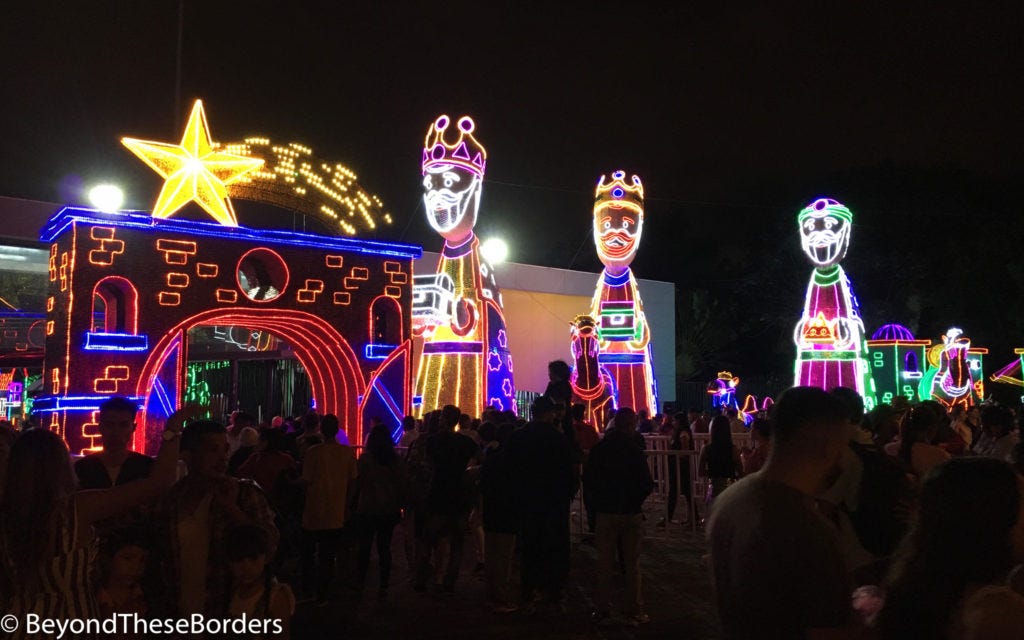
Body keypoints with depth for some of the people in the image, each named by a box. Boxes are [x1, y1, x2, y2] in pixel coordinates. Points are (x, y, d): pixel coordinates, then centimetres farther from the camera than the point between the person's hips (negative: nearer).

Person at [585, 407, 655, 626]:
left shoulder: (598, 449, -4)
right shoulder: (634, 450, -14)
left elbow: (588, 479, 1)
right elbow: (647, 484, -13)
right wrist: (635, 499, 6)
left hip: (606, 512, 3)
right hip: (632, 513, -2)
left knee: (604, 564, 10)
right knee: (632, 565, 7)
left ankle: (603, 612, 15)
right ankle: (633, 612, 12)